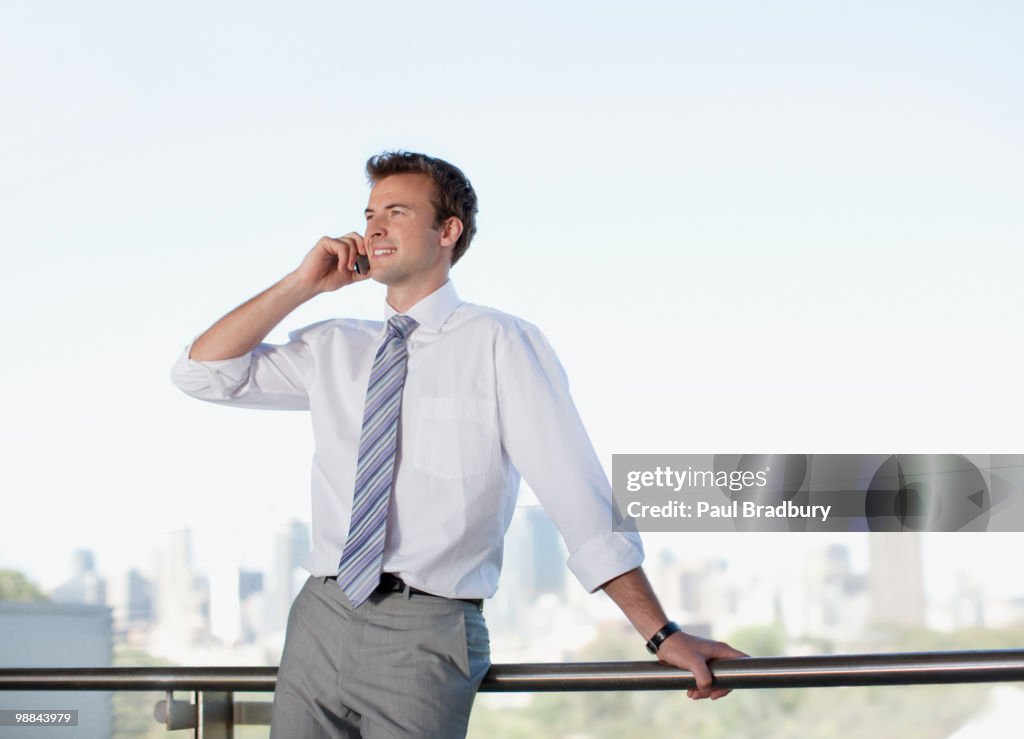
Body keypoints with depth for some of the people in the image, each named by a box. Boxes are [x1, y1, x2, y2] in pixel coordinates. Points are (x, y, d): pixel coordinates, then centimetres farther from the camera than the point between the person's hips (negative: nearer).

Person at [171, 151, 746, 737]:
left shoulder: (500, 344, -3)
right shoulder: (334, 349, 15)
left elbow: (576, 492, -9)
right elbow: (203, 373, 13)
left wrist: (662, 635, -15)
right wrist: (304, 284, 5)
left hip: (424, 635, -5)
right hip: (319, 622, 5)